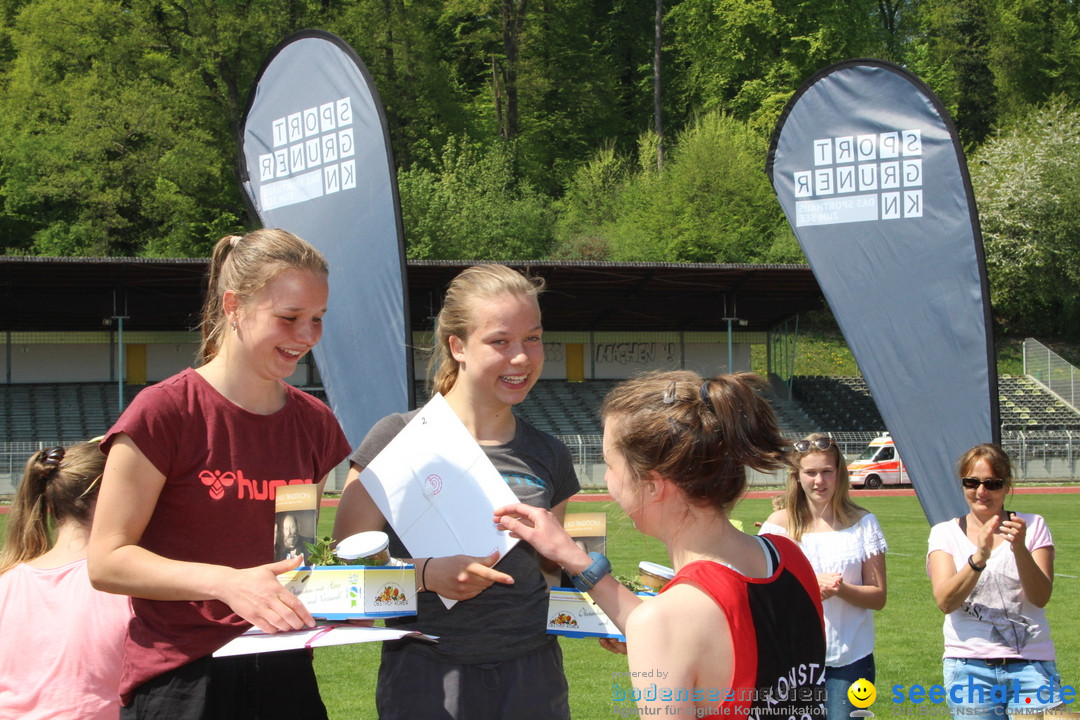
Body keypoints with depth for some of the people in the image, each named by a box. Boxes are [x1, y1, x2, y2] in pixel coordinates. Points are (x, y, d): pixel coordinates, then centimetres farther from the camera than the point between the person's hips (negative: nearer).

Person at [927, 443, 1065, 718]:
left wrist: (1020, 549, -23)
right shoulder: (944, 533, 6)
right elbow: (945, 601, -10)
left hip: (1032, 665, 0)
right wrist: (979, 557, -25)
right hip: (969, 667, 0)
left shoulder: (1033, 526, 6)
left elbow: (1040, 598, -7)